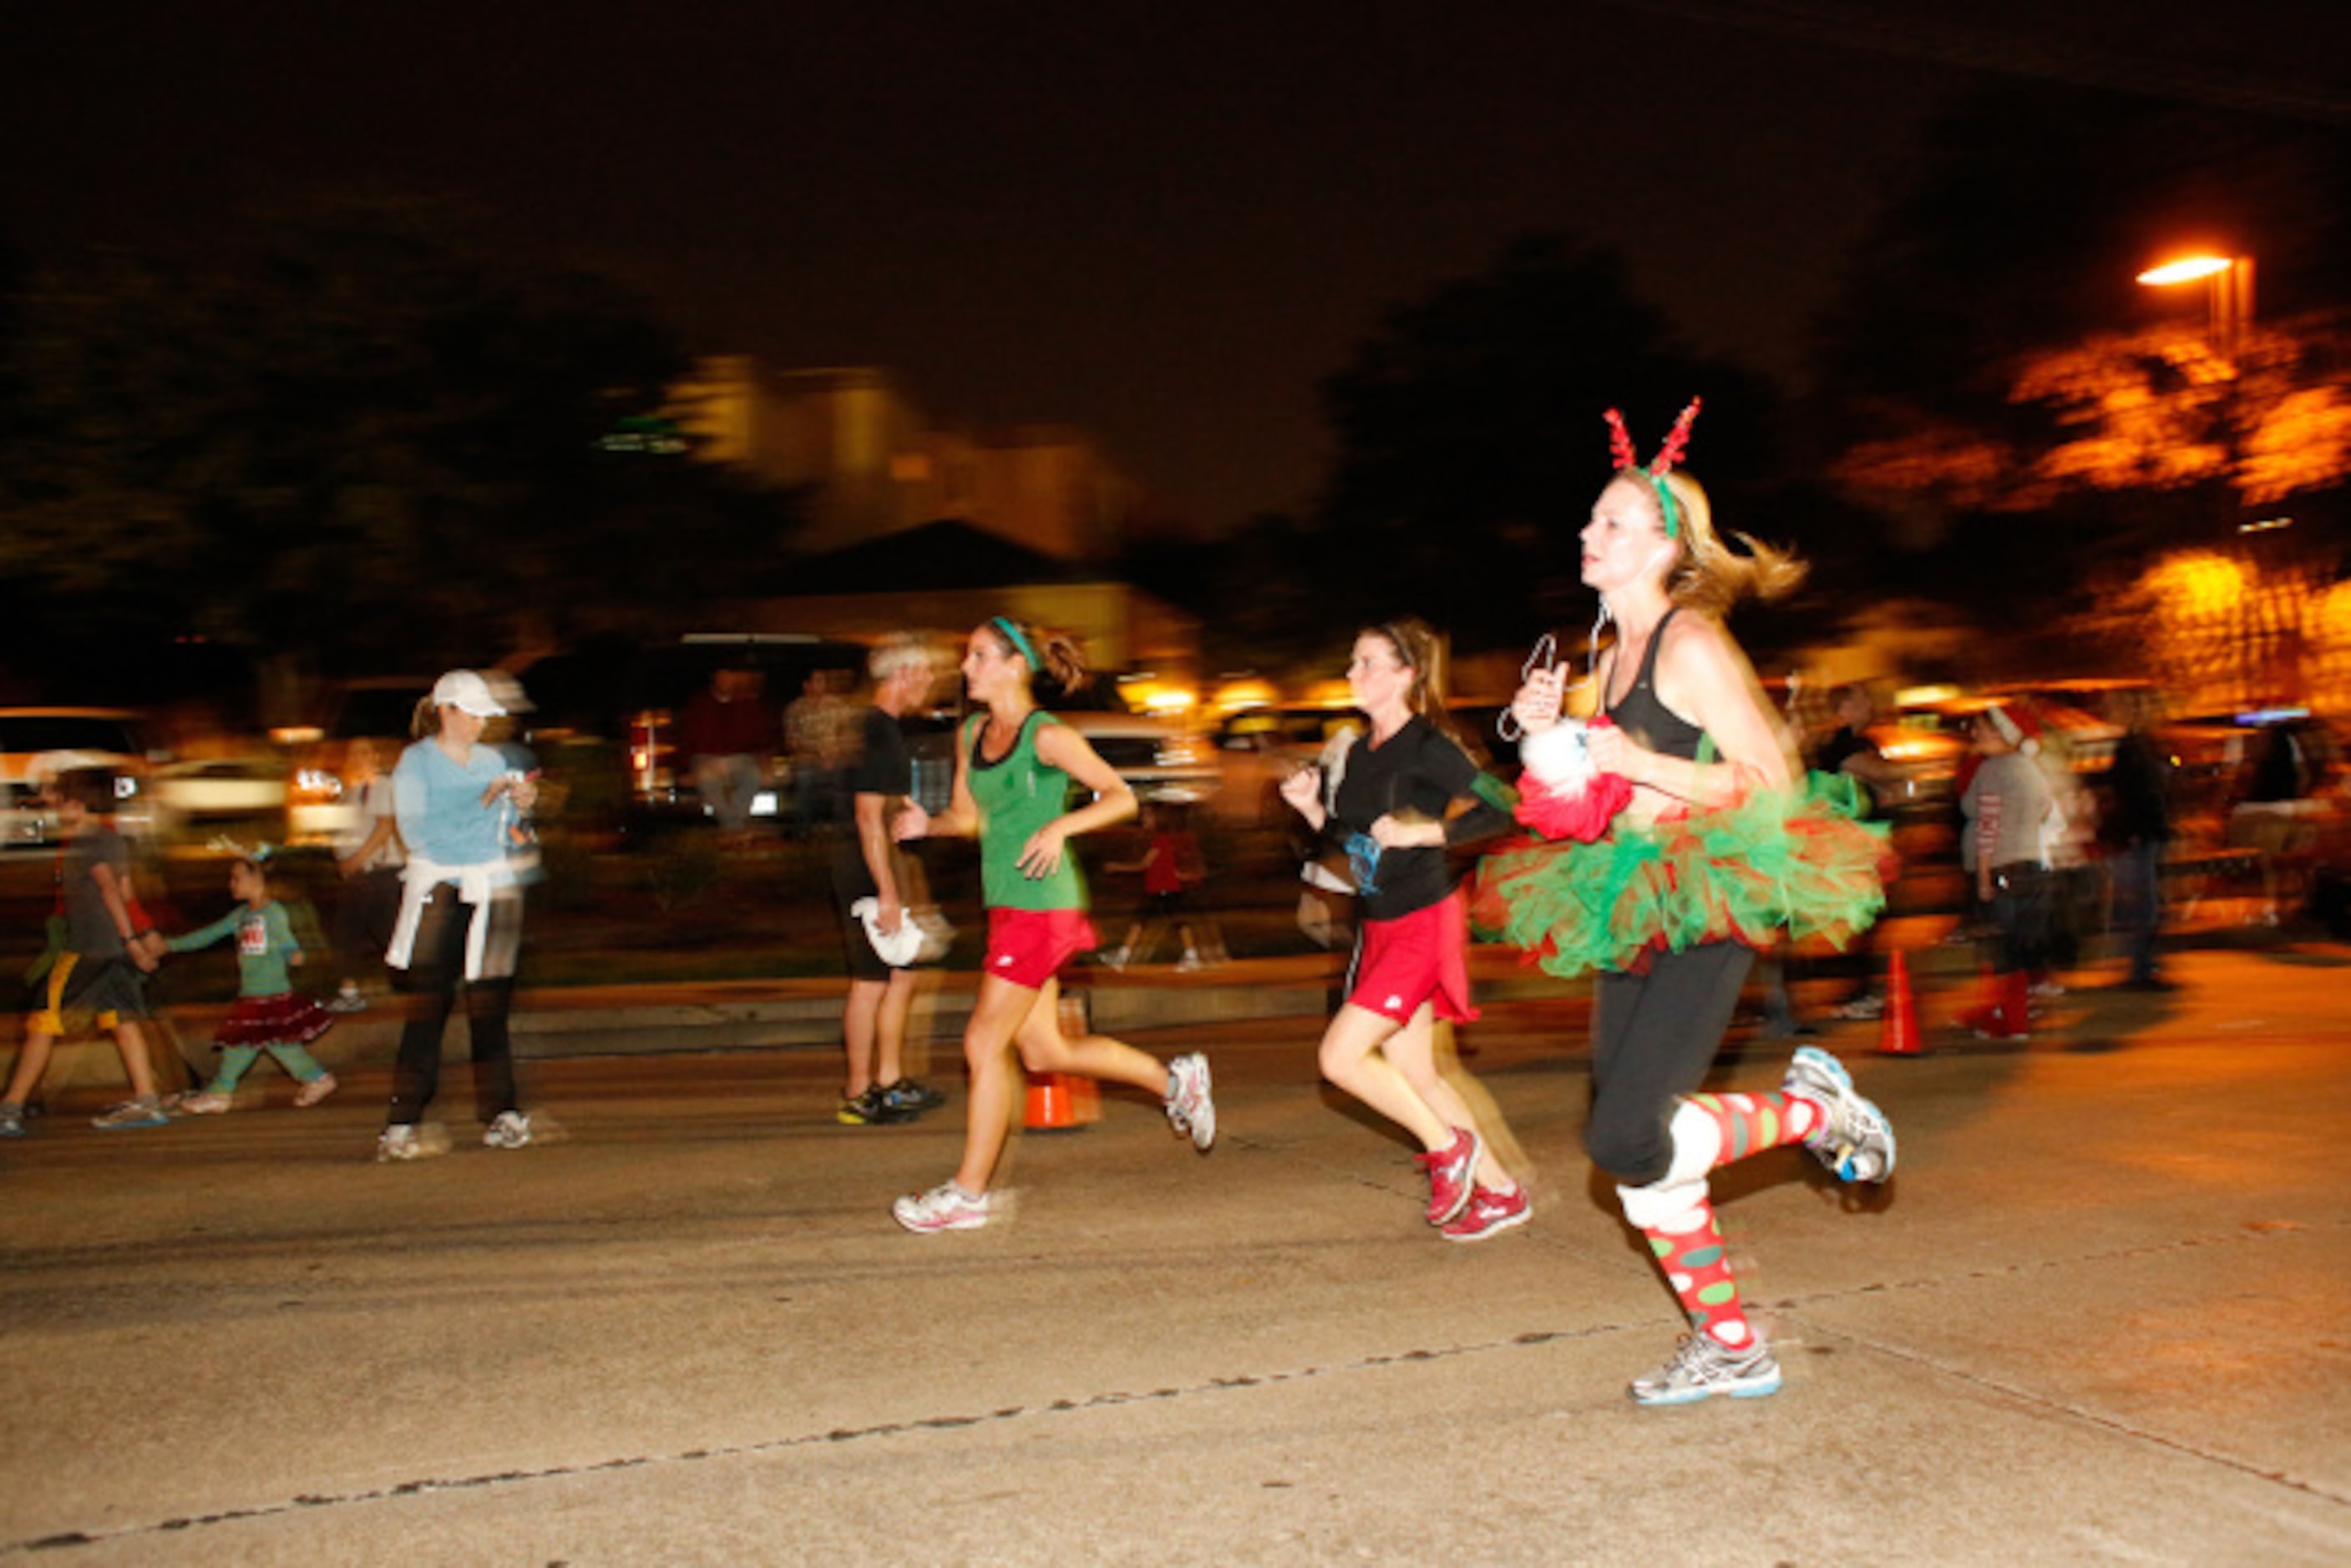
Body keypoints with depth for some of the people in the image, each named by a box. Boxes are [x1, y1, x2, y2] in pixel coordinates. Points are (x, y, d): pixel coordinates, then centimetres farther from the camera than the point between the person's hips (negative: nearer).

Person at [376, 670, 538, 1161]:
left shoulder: (493, 761, 14)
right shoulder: (415, 762, 1)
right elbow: (415, 831, -12)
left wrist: (521, 807, -2)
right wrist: (480, 804, -16)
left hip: (494, 887, 4)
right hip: (437, 888, -3)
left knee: (490, 1004, 2)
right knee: (429, 1005, -6)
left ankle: (501, 1112, 7)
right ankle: (400, 1125, -2)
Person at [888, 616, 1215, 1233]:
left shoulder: (1047, 736, -11)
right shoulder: (972, 734, 12)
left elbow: (1121, 796, -11)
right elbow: (968, 815, 17)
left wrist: (1060, 826, -25)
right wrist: (925, 825, -3)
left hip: (1040, 905, -9)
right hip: (1008, 905, 9)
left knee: (984, 1044, -4)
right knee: (1044, 1051, 13)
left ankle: (968, 1192, 7)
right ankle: (1173, 1078, 28)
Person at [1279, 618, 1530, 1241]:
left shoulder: (1427, 748, -14)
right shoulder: (1359, 752, 11)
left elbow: (1497, 811, -20)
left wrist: (1423, 831, -27)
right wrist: (1311, 808, 3)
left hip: (1424, 925, -9)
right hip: (1379, 928, 9)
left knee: (1341, 1056, -12)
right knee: (1411, 1072, 11)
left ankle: (1449, 1145, 8)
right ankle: (1500, 1191, 23)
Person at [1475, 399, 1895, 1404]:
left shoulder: (1691, 644, -10)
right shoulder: (1614, 658, 16)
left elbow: (1769, 781, -16)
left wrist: (1638, 764, -20)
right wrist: (1546, 737, 4)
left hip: (1706, 914, -8)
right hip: (1634, 918, 9)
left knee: (1627, 1139, -18)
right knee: (1630, 1151, 7)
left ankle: (1813, 1109, 6)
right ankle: (1732, 1348, 21)